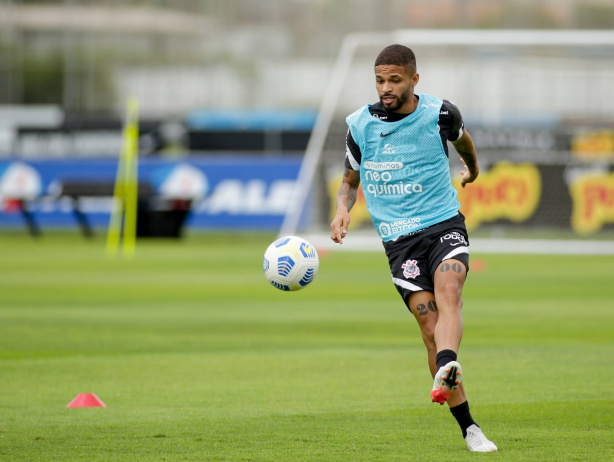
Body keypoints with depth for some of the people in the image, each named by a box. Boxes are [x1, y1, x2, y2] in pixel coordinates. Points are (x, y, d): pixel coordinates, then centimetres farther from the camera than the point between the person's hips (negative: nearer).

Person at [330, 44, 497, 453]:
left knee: (448, 292, -31)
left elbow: (462, 139, 24)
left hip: (445, 224, -1)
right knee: (431, 326, -10)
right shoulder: (361, 125, 2)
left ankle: (446, 370, -59)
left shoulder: (439, 114, -1)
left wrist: (473, 169, 42)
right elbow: (350, 179, 16)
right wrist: (343, 210, -5)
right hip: (399, 238, 1)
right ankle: (469, 429, -5)